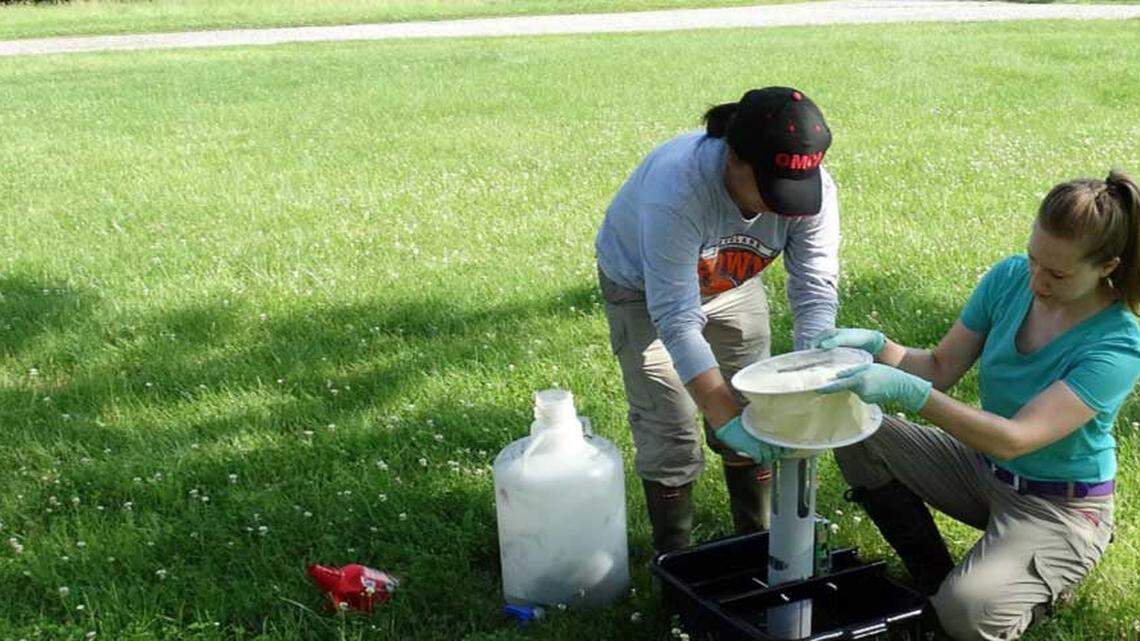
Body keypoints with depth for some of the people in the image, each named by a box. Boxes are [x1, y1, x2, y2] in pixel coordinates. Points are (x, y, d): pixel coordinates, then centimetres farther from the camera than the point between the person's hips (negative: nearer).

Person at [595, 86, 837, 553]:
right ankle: (674, 559, 11)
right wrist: (725, 419, -44)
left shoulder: (815, 190, -29)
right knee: (669, 432, -7)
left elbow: (816, 290, -26)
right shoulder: (675, 188, -43)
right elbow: (676, 320, -42)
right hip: (643, 285, -4)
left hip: (732, 285, 4)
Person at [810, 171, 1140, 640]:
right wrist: (876, 345, -24)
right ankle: (935, 579, 2)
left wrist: (908, 392, -42)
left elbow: (1015, 439, -33)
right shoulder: (1010, 278, -9)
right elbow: (941, 366, -3)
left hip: (1058, 508, -6)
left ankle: (1047, 582, 8)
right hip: (983, 467, 6)